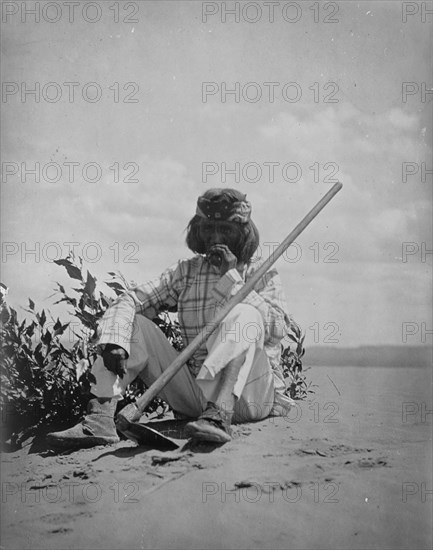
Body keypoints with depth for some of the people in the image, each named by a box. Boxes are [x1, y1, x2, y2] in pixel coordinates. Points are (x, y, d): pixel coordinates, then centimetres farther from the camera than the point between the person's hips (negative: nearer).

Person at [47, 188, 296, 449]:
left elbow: (277, 330, -14)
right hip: (195, 396, 3)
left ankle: (219, 416, -43)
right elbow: (129, 301, 1)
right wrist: (113, 343, -19)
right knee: (136, 325, -8)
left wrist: (232, 278, -15)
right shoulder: (185, 273, 11)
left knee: (245, 314, -27)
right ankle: (100, 418, -23)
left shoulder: (262, 276, 5)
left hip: (251, 395, -3)